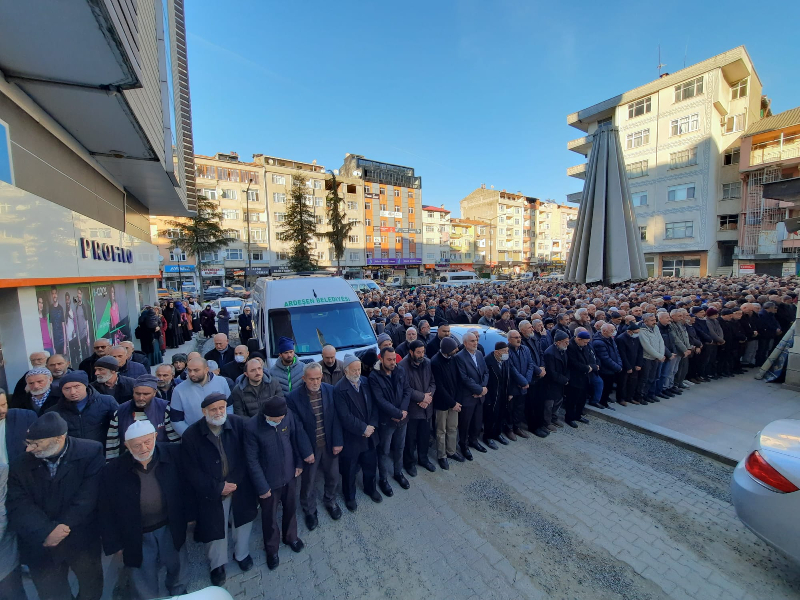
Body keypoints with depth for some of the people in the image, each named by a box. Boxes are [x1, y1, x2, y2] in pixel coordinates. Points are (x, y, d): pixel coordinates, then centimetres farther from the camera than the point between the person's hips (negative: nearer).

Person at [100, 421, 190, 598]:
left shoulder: (173, 454, -19)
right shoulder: (113, 471, -19)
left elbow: (186, 485, -6)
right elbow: (107, 511, -6)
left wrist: (189, 515, -2)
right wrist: (115, 543, -2)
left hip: (171, 528, 2)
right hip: (136, 536, -1)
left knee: (178, 568, 26)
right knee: (145, 588, 17)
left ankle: (179, 593, 56)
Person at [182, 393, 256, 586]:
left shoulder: (239, 424, -19)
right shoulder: (191, 435, -17)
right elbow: (192, 471, -12)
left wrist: (235, 481, -14)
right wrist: (217, 487, -15)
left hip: (240, 487, 1)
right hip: (212, 493, 0)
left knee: (243, 522, 21)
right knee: (215, 529, 19)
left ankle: (242, 554, 51)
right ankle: (217, 564, 50)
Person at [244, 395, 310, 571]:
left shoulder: (288, 415, -20)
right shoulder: (252, 428, -27)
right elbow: (252, 461, -17)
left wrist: (299, 462, 1)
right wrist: (262, 487, -12)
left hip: (289, 474, 3)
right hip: (269, 480, -3)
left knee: (291, 508, 25)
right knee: (269, 516, 20)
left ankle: (290, 536, 54)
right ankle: (272, 549, 48)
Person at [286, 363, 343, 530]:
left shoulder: (330, 390, -11)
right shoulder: (294, 397, -19)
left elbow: (336, 418, -6)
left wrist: (338, 441, -8)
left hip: (330, 444, 3)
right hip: (309, 446, -2)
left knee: (333, 476, 20)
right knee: (308, 481, 17)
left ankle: (330, 501, 50)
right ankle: (309, 511, 45)